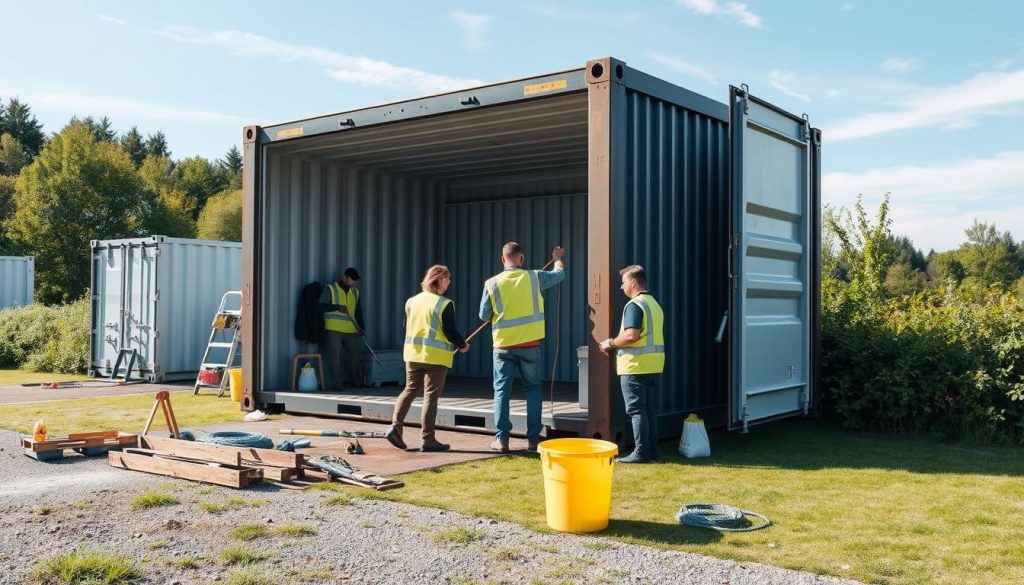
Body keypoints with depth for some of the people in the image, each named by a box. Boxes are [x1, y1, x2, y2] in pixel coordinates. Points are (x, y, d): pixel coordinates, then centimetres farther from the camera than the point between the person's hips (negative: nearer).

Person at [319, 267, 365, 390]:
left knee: (356, 353, 7)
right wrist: (337, 307, -18)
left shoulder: (355, 292, 16)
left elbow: (358, 311, 19)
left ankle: (354, 380, 23)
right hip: (333, 329, -5)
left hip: (351, 330, 5)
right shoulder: (330, 289, 0)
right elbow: (321, 306, -8)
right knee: (334, 357, -5)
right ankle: (336, 383, 1)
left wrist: (360, 327, 7)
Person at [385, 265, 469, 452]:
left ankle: (395, 426, 2)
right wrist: (462, 344, 5)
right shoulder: (444, 304, -11)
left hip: (413, 354, 6)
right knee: (431, 396, -1)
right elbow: (451, 331, -12)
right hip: (437, 357, -5)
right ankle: (428, 440, 3)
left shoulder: (412, 301, 9)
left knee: (410, 390, 17)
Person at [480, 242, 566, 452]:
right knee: (532, 389, 12)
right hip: (530, 345, 1)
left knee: (501, 390, 6)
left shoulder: (492, 283, -6)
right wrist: (558, 258, 37)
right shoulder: (534, 278, -3)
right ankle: (533, 438, 12)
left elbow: (484, 315, 1)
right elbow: (559, 274, 16)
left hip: (503, 345, -1)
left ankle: (501, 439, 2)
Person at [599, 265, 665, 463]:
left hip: (636, 365, -9)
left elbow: (631, 335, -23)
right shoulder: (655, 304, 16)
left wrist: (612, 343, -6)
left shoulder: (635, 304, -13)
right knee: (650, 408, 12)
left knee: (636, 409, -4)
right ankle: (652, 450, 15)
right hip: (654, 365, 9)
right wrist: (616, 344, 20)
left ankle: (641, 452, -3)